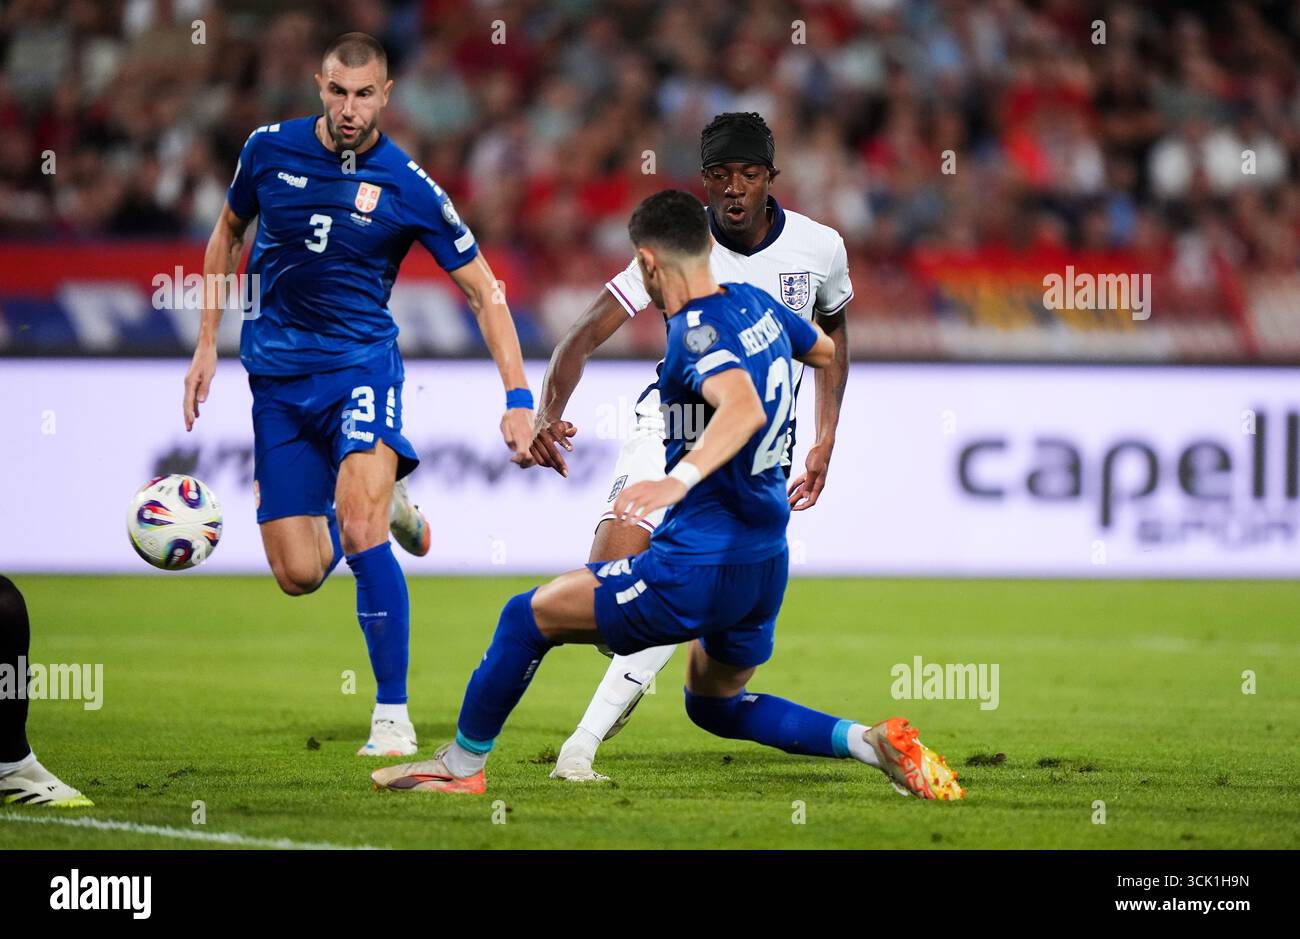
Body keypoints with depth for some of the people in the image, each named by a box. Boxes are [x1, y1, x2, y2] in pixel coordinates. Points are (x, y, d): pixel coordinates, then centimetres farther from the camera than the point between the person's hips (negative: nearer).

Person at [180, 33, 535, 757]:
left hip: (361, 361, -3)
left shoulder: (408, 186, -9)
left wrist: (519, 398, -13)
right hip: (278, 376, 3)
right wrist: (207, 344, 13)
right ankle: (383, 503, 35)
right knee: (299, 574, -1)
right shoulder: (270, 150, -1)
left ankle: (393, 713, -19)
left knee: (359, 529, -27)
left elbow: (484, 290, -4)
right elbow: (229, 234, 18)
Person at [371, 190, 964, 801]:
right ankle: (872, 743, 10)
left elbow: (744, 407, -38)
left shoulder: (696, 332, -18)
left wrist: (678, 480, -52)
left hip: (701, 565, -9)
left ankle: (461, 766, 14)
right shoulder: (755, 304, 7)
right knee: (715, 704, 27)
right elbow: (825, 350, 28)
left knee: (529, 616, 3)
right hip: (767, 566, 9)